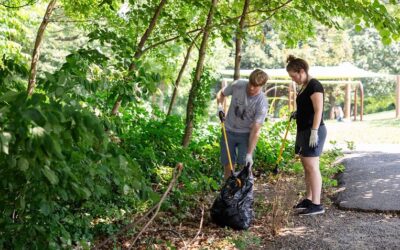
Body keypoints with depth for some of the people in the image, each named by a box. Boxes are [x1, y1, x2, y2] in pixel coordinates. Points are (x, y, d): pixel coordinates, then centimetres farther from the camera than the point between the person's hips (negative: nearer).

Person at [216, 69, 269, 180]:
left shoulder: (262, 103, -24)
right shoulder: (238, 84, -16)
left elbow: (255, 130, -23)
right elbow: (221, 93, 5)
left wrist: (249, 153, -27)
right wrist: (220, 106, -15)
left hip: (246, 134, -2)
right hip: (229, 131, 2)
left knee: (245, 166, -14)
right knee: (228, 165, 4)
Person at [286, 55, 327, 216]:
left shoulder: (314, 85, -13)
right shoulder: (304, 87, 15)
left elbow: (318, 110, -19)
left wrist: (314, 131, -24)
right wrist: (297, 114, 10)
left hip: (313, 130, -10)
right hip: (303, 130, 10)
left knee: (312, 166, -10)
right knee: (306, 167, 13)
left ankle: (317, 204, -7)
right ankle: (309, 199, 21)